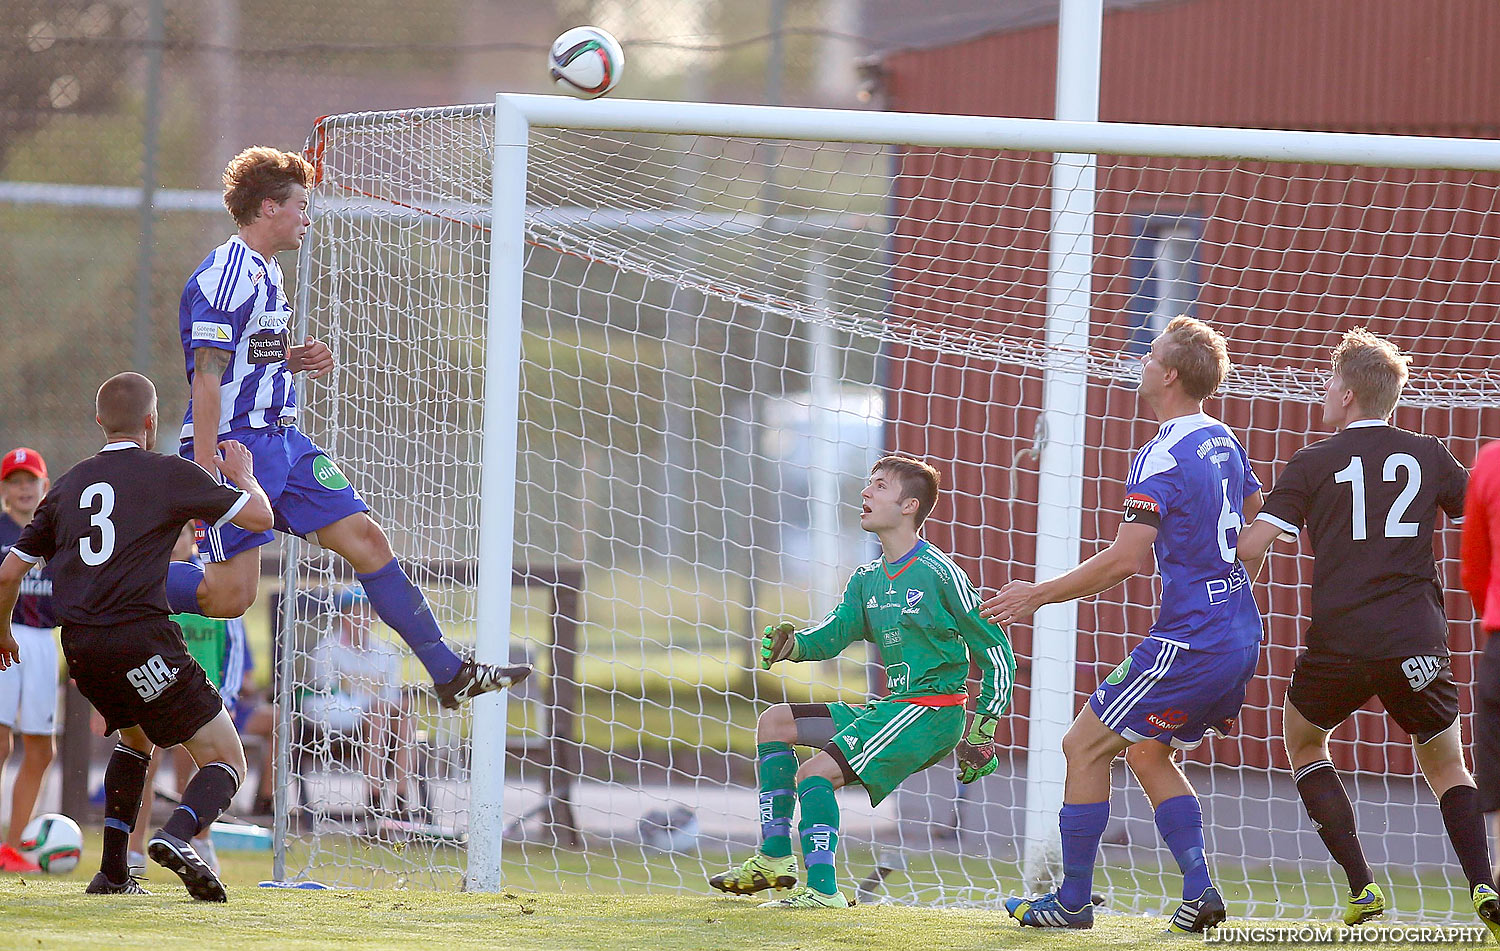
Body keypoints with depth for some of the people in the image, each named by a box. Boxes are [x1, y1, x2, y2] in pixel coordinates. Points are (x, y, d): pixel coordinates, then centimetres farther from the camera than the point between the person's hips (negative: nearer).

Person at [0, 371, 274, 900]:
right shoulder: (169, 474, 1)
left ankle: (112, 872, 23)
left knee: (136, 737, 33)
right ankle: (177, 836, -33)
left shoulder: (69, 485, 17)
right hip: (141, 638, -6)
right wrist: (242, 475, 25)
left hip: (80, 649, 6)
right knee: (226, 761, -2)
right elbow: (259, 518, 4)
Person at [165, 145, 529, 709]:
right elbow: (206, 377, -20)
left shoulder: (265, 274, 16)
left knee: (365, 538, 5)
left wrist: (297, 360, 8)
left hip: (280, 438, 10)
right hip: (235, 442, -10)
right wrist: (203, 475, -25)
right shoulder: (226, 277, -16)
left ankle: (449, 674, 7)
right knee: (230, 594, -13)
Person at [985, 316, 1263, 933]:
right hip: (1240, 638, 9)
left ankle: (1073, 901, 3)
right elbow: (1257, 522, 25)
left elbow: (1125, 559, -23)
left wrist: (1037, 595, -15)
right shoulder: (1224, 442, 10)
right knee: (1148, 753, 19)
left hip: (1191, 641, -9)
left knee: (1085, 746, 1)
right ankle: (1199, 893, 7)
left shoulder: (1162, 458, -17)